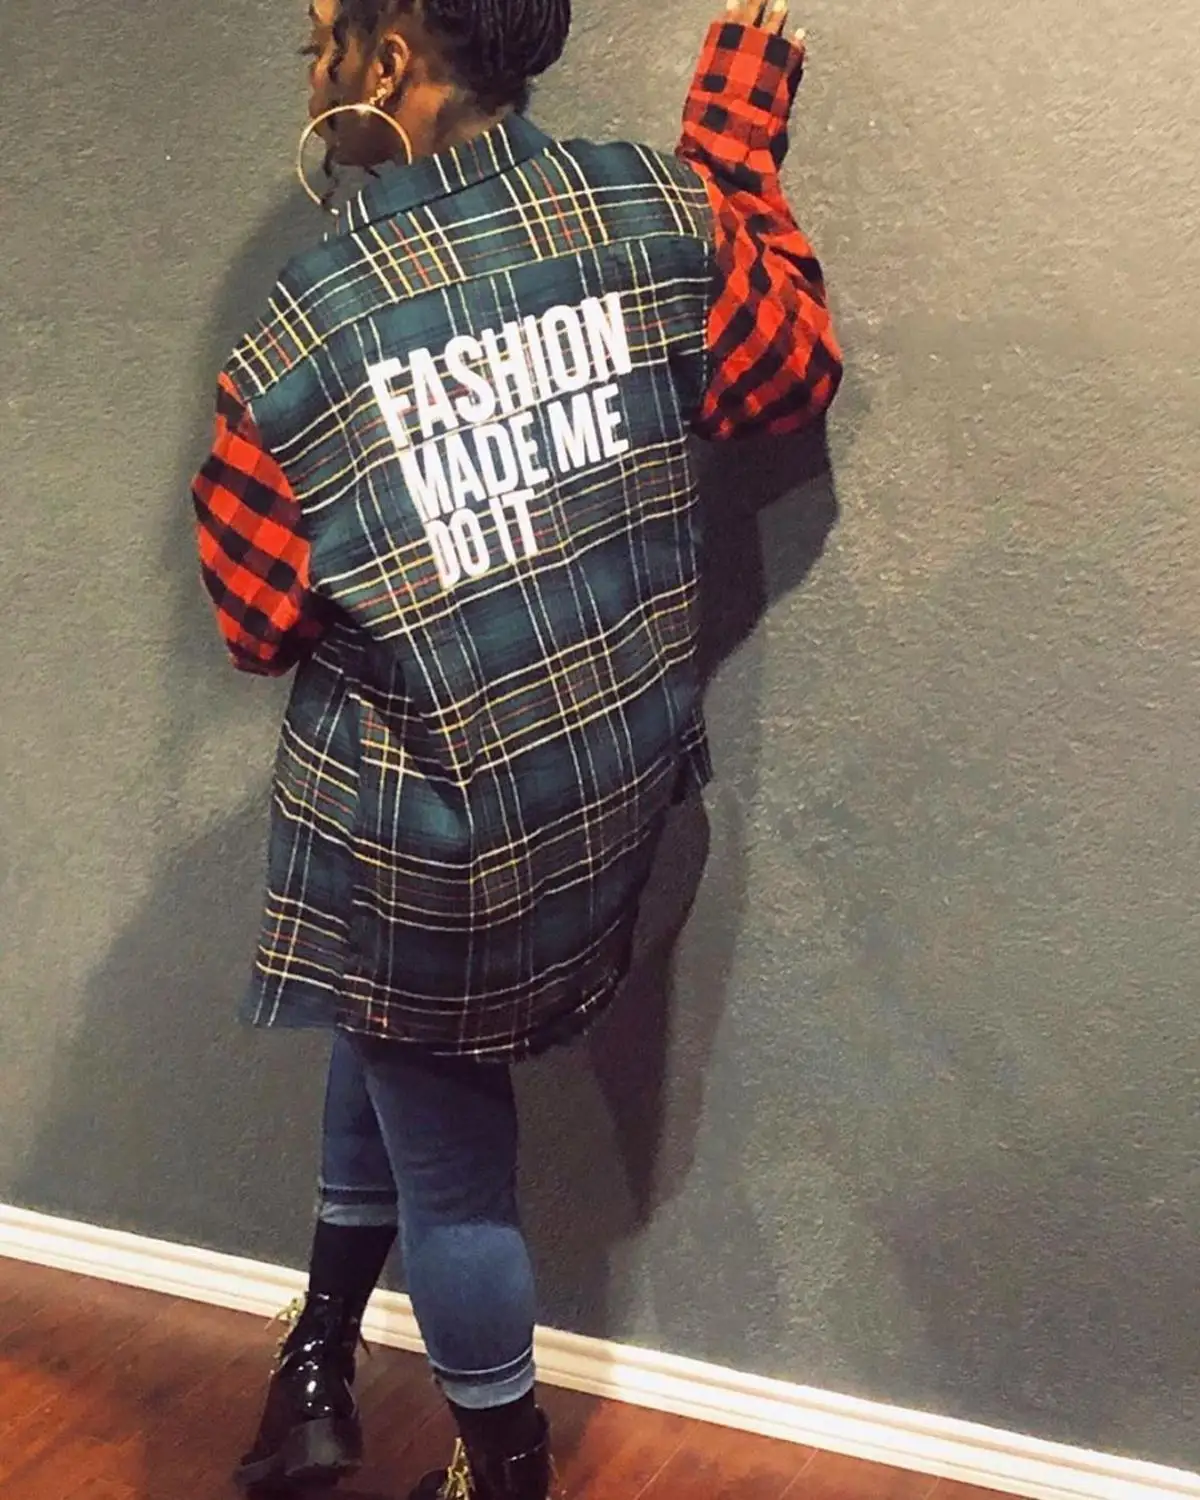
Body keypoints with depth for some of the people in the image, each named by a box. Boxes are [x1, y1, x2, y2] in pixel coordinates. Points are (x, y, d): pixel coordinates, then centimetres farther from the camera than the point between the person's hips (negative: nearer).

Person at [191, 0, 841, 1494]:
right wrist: (741, 152, 13)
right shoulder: (652, 210, -10)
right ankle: (319, 1374, 41)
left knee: (448, 1167, 18)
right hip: (616, 792, 5)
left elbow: (258, 627, -6)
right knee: (395, 1025, 30)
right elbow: (788, 378, 5)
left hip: (430, 839, -5)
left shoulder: (293, 350, -17)